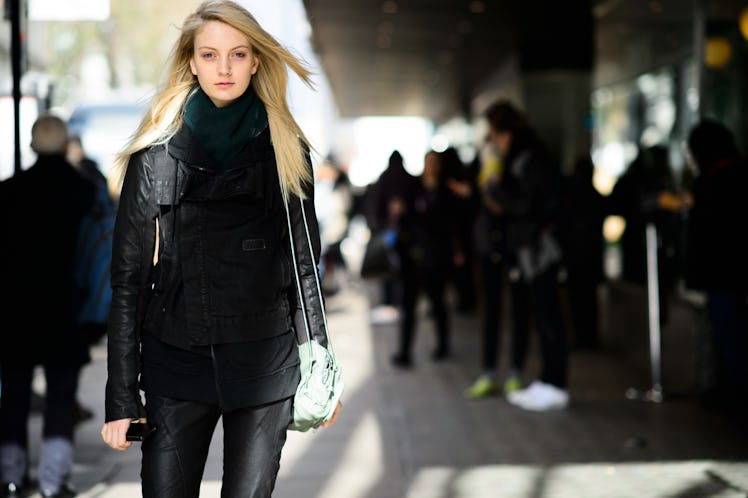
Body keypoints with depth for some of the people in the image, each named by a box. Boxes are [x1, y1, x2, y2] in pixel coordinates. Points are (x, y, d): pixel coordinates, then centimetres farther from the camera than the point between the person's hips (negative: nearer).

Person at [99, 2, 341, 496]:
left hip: (265, 365, 1)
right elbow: (128, 279, 1)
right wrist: (121, 399, -2)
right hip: (175, 364, 0)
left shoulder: (287, 152, 4)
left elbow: (305, 269, 8)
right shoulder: (156, 155, 1)